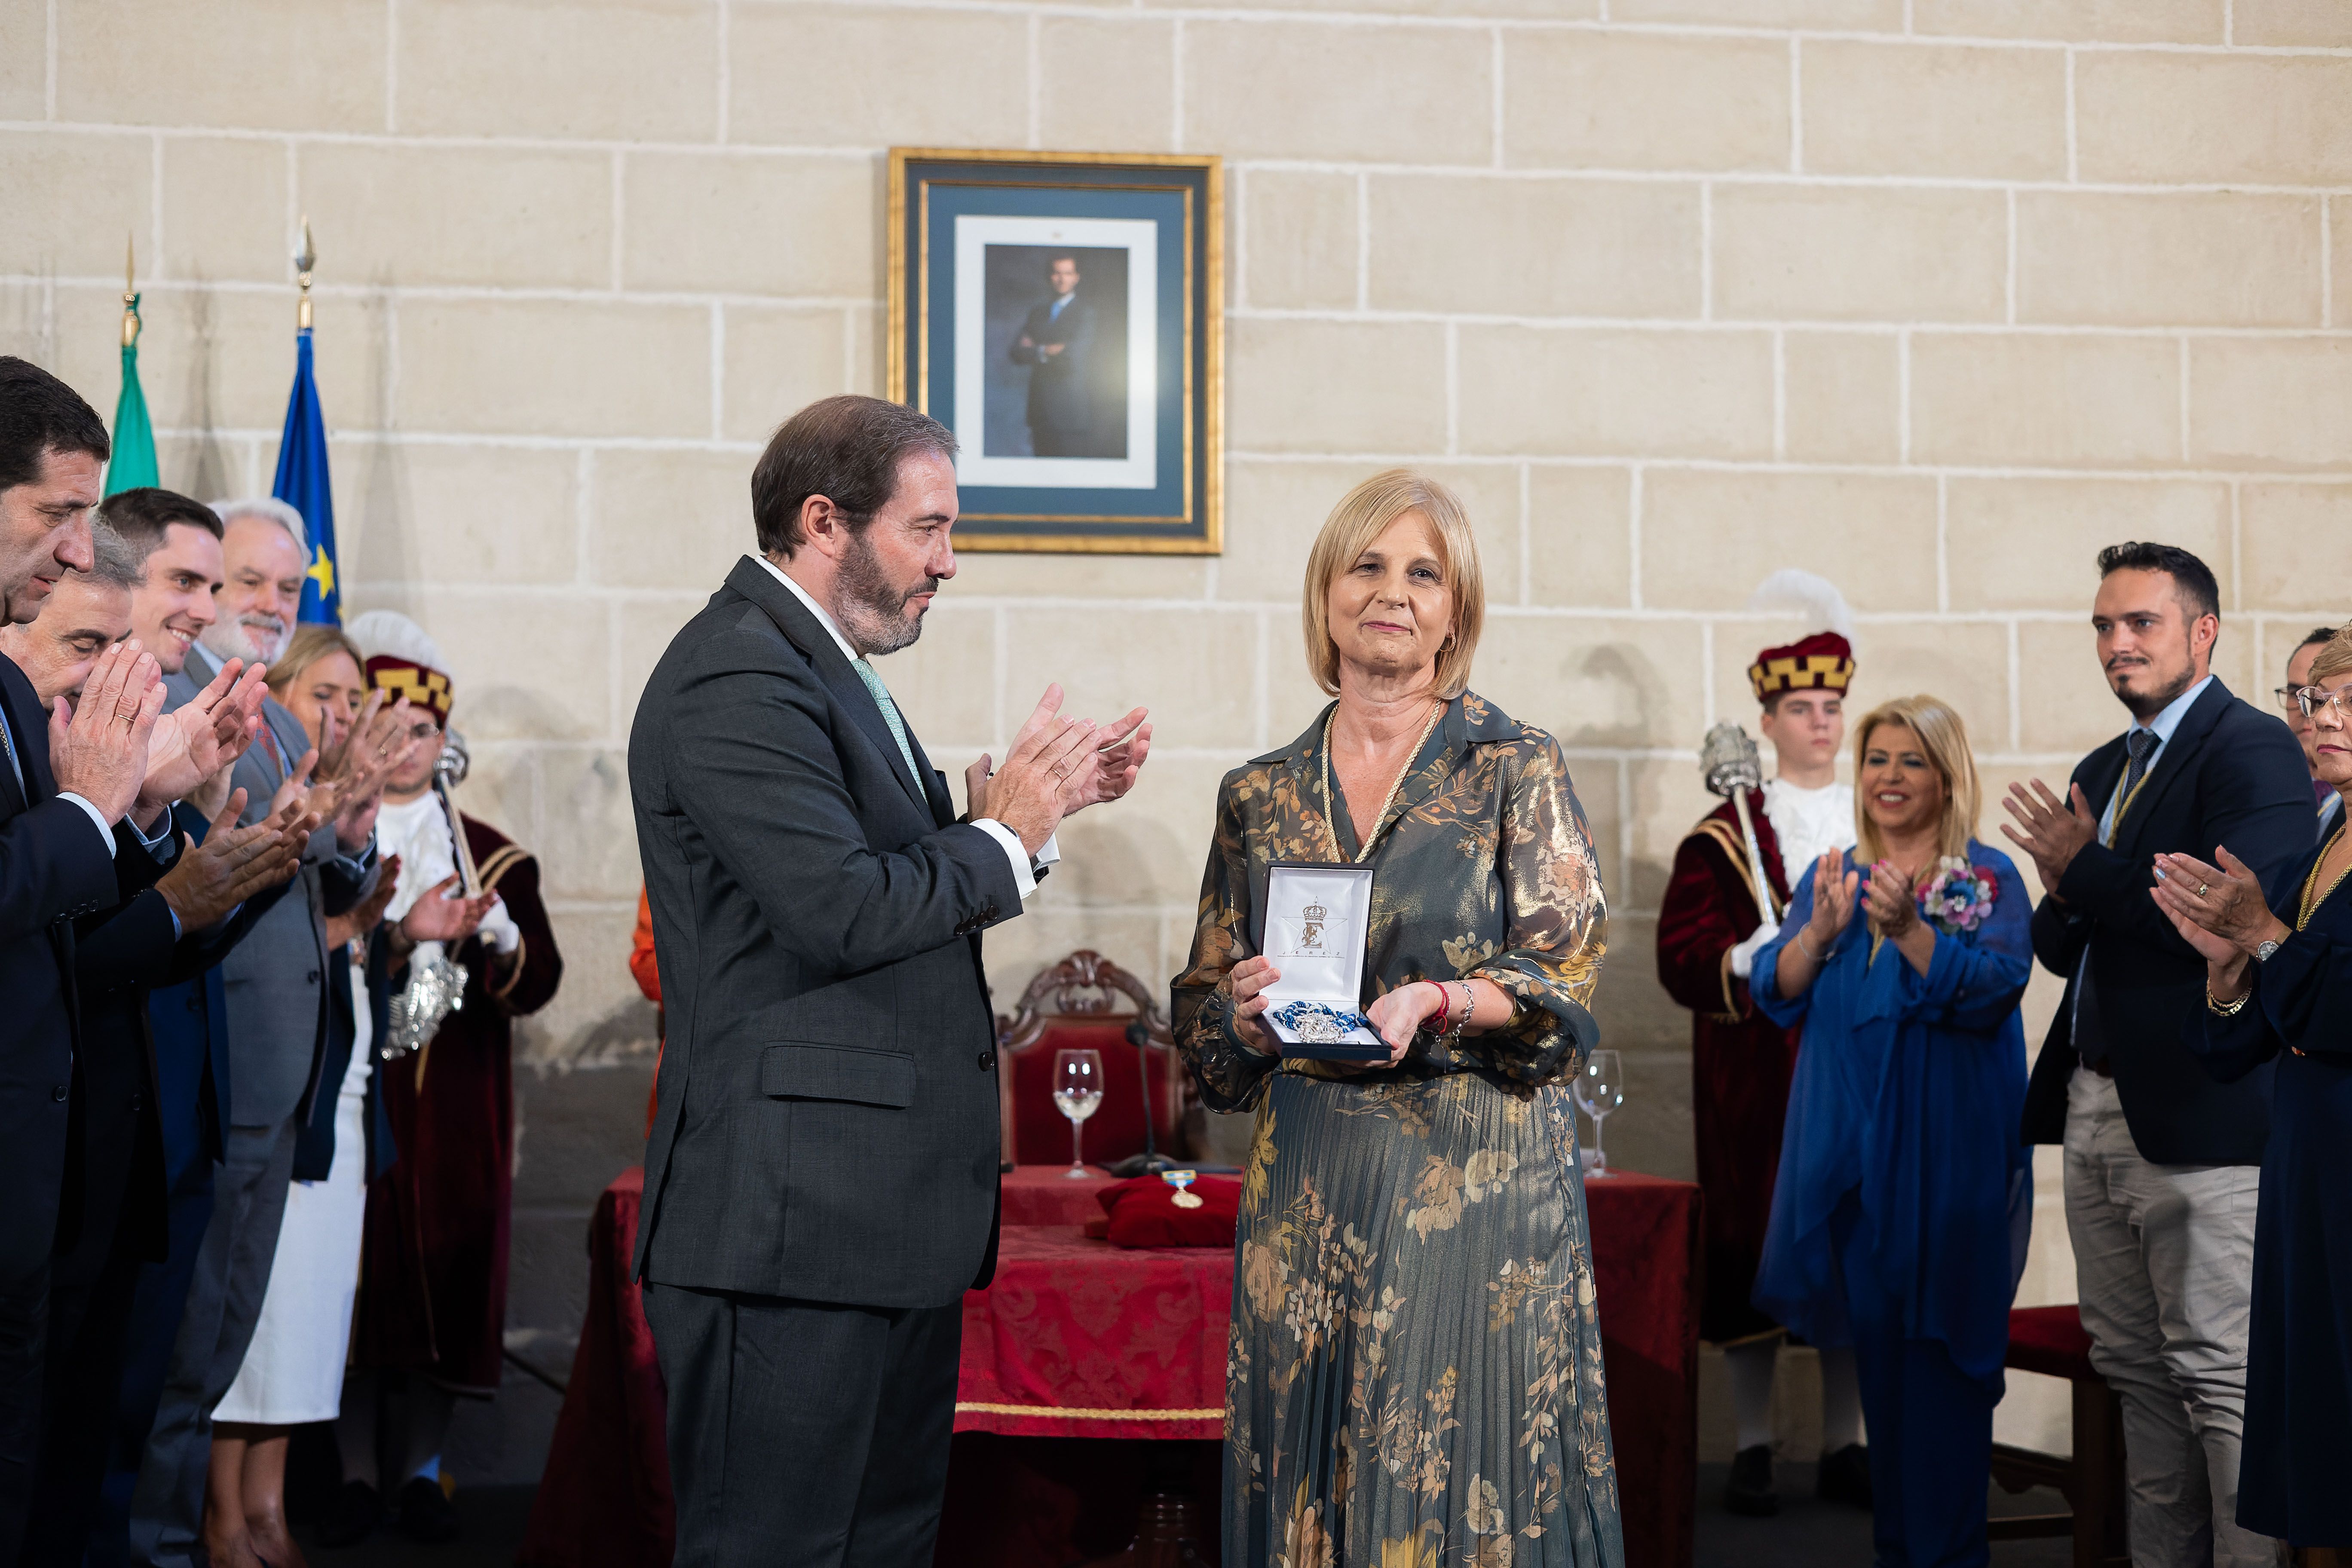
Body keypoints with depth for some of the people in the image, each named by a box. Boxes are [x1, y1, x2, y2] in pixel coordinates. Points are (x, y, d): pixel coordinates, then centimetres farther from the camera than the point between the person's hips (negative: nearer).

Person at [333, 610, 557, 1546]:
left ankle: (419, 1469, 12)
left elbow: (536, 984, 5)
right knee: (356, 1273, -2)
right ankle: (357, 1470, 8)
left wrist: (496, 933, -16)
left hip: (453, 1111, 2)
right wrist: (399, 936, -20)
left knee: (447, 1274, 1)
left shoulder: (494, 856, 11)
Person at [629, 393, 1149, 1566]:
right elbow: (844, 910, -24)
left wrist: (1038, 797, 7)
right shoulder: (739, 679, -16)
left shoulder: (822, 667, 19)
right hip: (792, 1221, -11)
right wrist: (1006, 834, -10)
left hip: (890, 1218, 11)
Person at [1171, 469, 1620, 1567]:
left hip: (1479, 1180, -3)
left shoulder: (1515, 767, 1)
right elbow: (1202, 1019, 12)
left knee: (1469, 1476, -2)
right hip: (1307, 1188, 3)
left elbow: (1563, 979, -6)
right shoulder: (1260, 795, 9)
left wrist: (1438, 1001, -23)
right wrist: (1250, 1013, -10)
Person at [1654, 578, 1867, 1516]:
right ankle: (1752, 1449, 9)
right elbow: (1683, 958, -7)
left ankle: (1845, 1446, 15)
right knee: (1753, 1251, -1)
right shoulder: (1726, 835, 0)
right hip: (1759, 1077, -3)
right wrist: (1769, 959, -20)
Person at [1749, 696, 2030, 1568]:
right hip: (1850, 1152, 4)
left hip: (1948, 1154, -4)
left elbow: (1992, 994, -16)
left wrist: (1908, 930, -29)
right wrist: (1822, 930, -18)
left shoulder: (1989, 880, -3)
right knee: (1874, 1341, 10)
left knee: (1940, 1346, -4)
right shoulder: (1831, 875, 10)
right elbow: (1777, 996, 1)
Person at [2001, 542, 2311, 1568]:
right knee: (2135, 1370, 12)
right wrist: (2061, 897, -2)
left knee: (2222, 1376, -6)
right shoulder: (2102, 771, 18)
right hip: (2097, 1114, 9)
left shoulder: (2252, 751, -9)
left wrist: (2088, 866, -14)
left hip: (2200, 1124, -8)